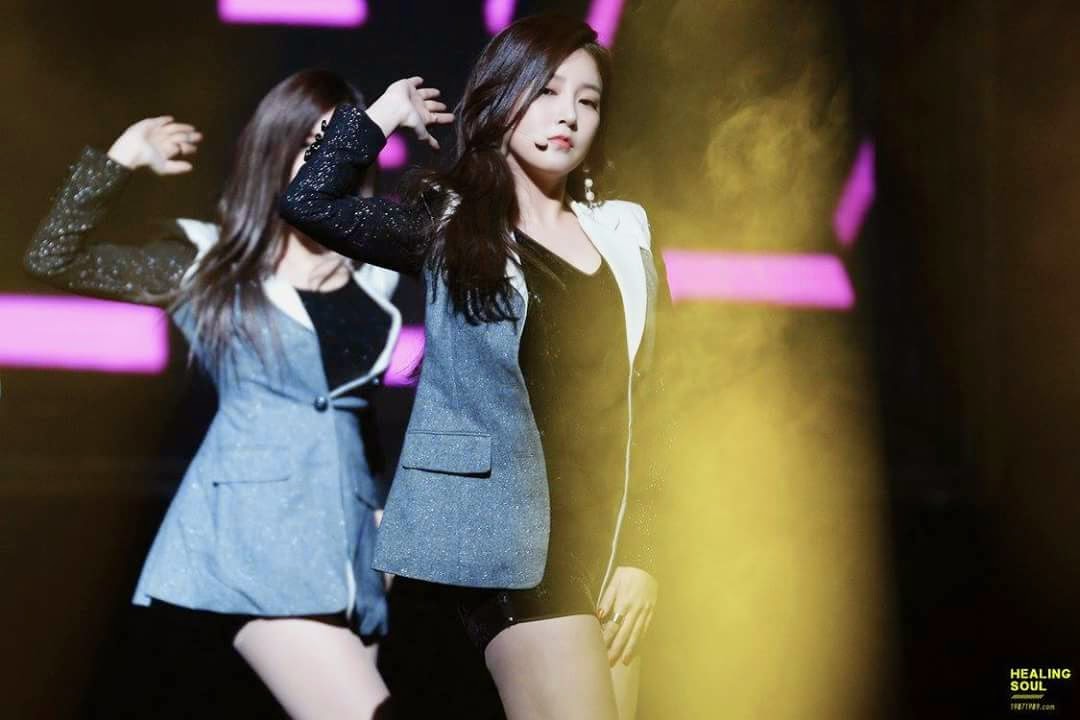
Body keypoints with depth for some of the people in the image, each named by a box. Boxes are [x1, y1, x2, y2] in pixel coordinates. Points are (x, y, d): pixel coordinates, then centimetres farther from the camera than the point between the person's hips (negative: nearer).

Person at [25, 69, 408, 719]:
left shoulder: (375, 265, 14)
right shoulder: (212, 265, 6)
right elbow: (56, 259, 2)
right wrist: (122, 160, -4)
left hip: (349, 540, 5)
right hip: (256, 532, -5)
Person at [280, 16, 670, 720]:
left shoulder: (623, 235, 12)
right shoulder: (448, 225, 3)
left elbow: (644, 404, 12)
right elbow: (308, 201, -11)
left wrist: (640, 550, 5)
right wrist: (387, 112, 3)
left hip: (610, 541, 5)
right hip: (514, 538, -4)